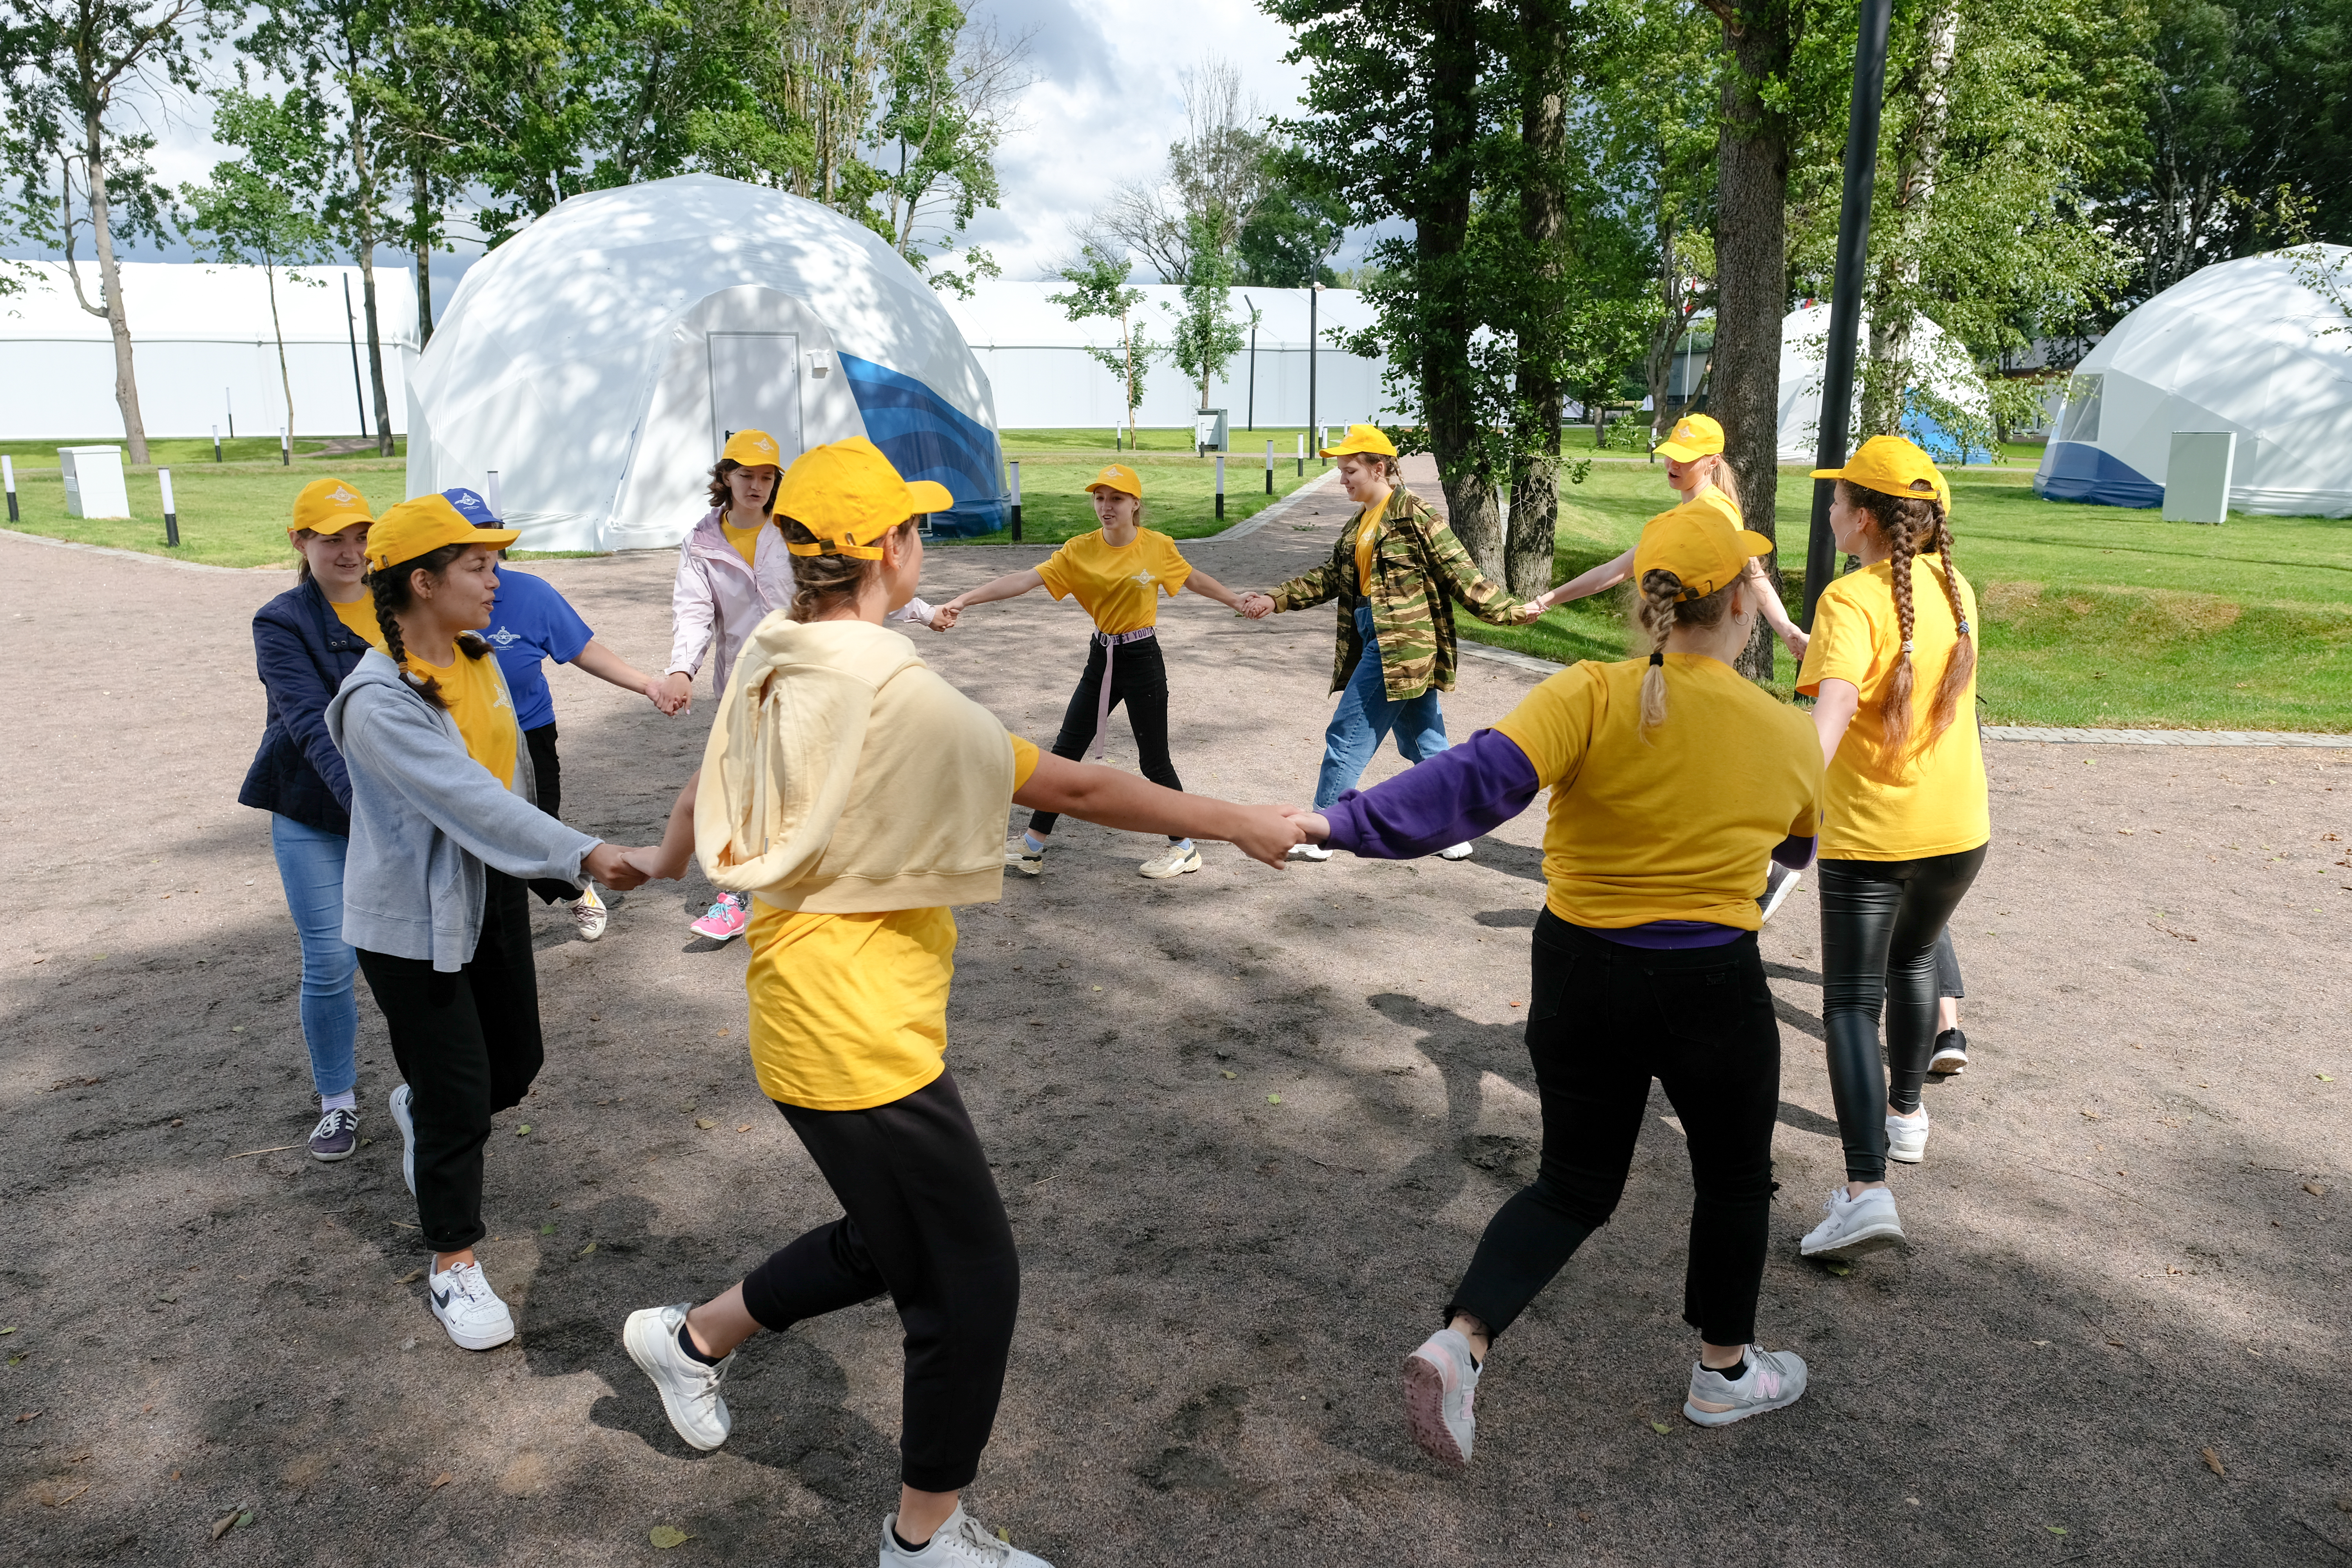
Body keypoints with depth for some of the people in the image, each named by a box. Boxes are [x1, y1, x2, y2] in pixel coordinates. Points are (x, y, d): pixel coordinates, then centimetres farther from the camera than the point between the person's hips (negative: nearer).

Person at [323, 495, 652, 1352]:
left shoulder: (475, 657, 1)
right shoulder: (379, 700, -25)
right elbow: (468, 799, -34)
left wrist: (546, 862, 22)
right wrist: (581, 855, -40)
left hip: (492, 890, 8)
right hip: (413, 919, -8)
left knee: (516, 1065, 17)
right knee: (459, 1101, 1)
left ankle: (420, 1107, 51)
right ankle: (453, 1264, 22)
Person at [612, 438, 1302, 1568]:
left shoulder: (771, 664, 2)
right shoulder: (896, 697, -24)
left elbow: (705, 794, 17)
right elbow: (1079, 790, -22)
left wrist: (661, 863, 39)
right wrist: (1237, 824, -12)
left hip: (808, 1019, 9)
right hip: (864, 1045, -9)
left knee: (890, 1241, 27)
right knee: (970, 1287, 9)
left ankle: (692, 1337, 42)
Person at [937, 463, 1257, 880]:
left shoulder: (1158, 547, -9)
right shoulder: (1080, 551, -6)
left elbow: (1192, 579, 10)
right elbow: (1026, 579, -15)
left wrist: (1239, 602, 17)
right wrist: (964, 599, -24)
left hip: (1142, 660, -3)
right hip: (1102, 659, 3)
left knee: (1154, 761, 3)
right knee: (1065, 751, 6)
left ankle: (1184, 848, 21)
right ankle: (1032, 847, 16)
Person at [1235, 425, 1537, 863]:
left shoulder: (1414, 516, -12)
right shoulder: (1358, 526, 14)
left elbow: (1459, 572, -12)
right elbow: (1331, 577, 18)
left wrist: (1507, 611, -15)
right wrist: (1275, 600, 13)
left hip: (1399, 647, -9)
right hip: (1376, 643, 9)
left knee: (1347, 736, -2)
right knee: (1425, 741, 13)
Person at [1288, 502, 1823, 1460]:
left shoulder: (1591, 698, -14)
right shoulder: (1790, 738, -6)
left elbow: (1479, 781, -30)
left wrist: (1345, 824, -34)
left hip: (1580, 977, 1)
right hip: (1712, 994, -1)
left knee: (1574, 1187, 19)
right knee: (1734, 1179, 25)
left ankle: (1460, 1342, 2)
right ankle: (1725, 1372, 41)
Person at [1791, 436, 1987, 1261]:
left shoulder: (1852, 599, -17)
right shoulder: (1955, 589, 4)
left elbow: (1834, 706, -35)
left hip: (1869, 834, -6)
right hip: (1957, 826, 7)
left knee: (1852, 1001, -3)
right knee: (1912, 961, 28)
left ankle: (1866, 1187, -14)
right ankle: (1906, 1112, 44)